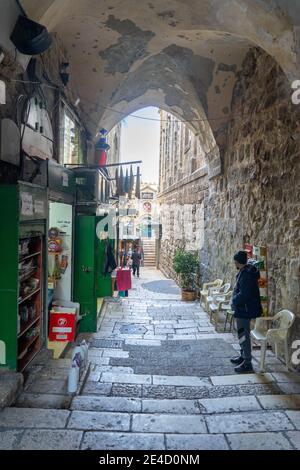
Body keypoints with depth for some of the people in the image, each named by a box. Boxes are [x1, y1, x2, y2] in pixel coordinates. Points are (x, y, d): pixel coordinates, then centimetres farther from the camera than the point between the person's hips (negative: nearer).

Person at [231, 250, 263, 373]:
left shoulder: (246, 274, -24)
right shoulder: (246, 271, 8)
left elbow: (243, 294, -28)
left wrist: (234, 301, -13)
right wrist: (235, 300, 8)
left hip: (245, 310, -11)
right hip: (244, 308, 11)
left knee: (243, 335, -2)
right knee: (242, 334, 21)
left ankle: (247, 363, 7)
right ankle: (243, 356, 36)